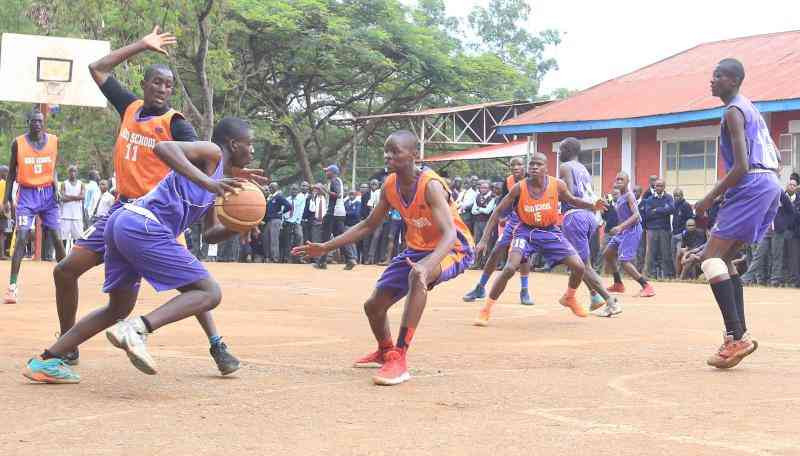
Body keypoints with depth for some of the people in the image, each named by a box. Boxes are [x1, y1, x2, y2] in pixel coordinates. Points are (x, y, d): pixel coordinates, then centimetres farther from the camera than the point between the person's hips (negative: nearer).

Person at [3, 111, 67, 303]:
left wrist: (56, 187, -3)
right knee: (22, 238, -12)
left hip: (48, 193, 2)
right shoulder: (18, 142, -3)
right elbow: (12, 172, 4)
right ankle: (12, 286, -13)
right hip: (27, 194, -2)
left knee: (56, 238, 2)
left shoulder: (53, 140, 3)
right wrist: (6, 198, 0)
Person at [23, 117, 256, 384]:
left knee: (119, 308, 25)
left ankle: (46, 362, 26)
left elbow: (210, 234, 32)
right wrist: (206, 182, -24)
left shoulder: (219, 180, 28)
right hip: (143, 227, -10)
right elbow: (162, 147, -18)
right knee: (209, 293, -8)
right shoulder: (211, 153, 1)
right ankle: (136, 330, -25)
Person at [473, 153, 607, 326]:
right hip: (526, 232, -2)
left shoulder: (557, 185, -14)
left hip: (550, 232, 2)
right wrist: (484, 240, -14)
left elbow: (571, 201, 8)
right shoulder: (519, 188, -18)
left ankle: (569, 298, 28)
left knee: (579, 267, -4)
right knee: (510, 268, -24)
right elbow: (498, 212, -10)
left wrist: (592, 206, -11)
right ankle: (486, 310, -9)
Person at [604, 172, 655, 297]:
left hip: (632, 230, -10)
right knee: (607, 254, 15)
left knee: (624, 261, -17)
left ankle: (647, 286, -15)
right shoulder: (620, 197, 13)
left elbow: (636, 215, -24)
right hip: (623, 230, 10)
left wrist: (620, 227, -33)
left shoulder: (629, 195, -13)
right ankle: (618, 285, 25)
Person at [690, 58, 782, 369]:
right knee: (725, 258, 16)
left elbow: (741, 166, -17)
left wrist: (710, 198, -12)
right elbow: (776, 158, 26)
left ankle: (736, 337, -21)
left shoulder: (733, 112, -8)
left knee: (711, 257, -11)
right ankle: (740, 335, 11)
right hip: (771, 187, 10)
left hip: (751, 188, -10)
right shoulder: (751, 110, 23)